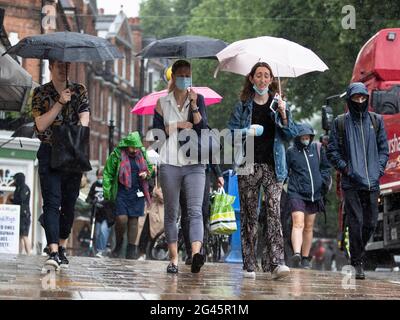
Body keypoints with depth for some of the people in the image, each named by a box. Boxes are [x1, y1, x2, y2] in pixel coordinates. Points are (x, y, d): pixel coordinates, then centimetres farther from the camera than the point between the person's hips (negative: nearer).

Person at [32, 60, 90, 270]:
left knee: (69, 203, 6)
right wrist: (60, 103, -13)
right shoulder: (40, 93, 4)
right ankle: (53, 252, -21)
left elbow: (84, 120, -2)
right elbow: (41, 125, -6)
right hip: (50, 152, -2)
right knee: (52, 202, -13)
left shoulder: (79, 91, 10)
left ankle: (62, 247, 19)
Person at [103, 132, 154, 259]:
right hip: (121, 192, -3)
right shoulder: (116, 155, -3)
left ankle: (131, 250, 7)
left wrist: (147, 173, 2)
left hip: (137, 193, 3)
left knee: (133, 220, 3)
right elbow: (108, 174, -1)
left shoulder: (142, 154, 10)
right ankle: (118, 244, 11)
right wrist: (107, 191, -9)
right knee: (121, 219, -13)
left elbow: (150, 167, 25)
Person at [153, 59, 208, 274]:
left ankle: (196, 253, -31)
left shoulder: (198, 100, 10)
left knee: (195, 210, -16)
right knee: (171, 212, 4)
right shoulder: (163, 103, 11)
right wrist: (177, 126, -7)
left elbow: (203, 129, -3)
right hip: (170, 163, 1)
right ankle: (173, 258, 7)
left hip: (194, 163, -1)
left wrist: (194, 105, -12)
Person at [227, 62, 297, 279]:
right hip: (249, 165, 0)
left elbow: (291, 135, 6)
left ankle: (276, 262, -20)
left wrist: (283, 115, -10)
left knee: (274, 212, -12)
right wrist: (247, 131, -13)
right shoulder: (243, 106, 9)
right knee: (249, 214, 2)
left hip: (273, 166, 0)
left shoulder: (279, 104, 11)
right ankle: (249, 265, 6)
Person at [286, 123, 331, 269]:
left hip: (314, 194, 4)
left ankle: (305, 258, 18)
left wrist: (323, 181, 4)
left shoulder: (317, 149, 8)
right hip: (296, 193, -4)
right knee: (298, 224, -19)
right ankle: (296, 254, -32)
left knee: (309, 227, 11)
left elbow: (325, 167, 17)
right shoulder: (291, 152, -1)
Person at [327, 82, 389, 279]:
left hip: (372, 182, 3)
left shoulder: (376, 121, 11)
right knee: (356, 222, -8)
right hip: (351, 183, -3)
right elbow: (332, 151, 5)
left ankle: (358, 254, 27)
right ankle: (357, 263, -1)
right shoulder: (341, 123, 4)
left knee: (371, 223, 5)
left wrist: (379, 169, 1)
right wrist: (345, 168, -7)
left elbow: (384, 148, 13)